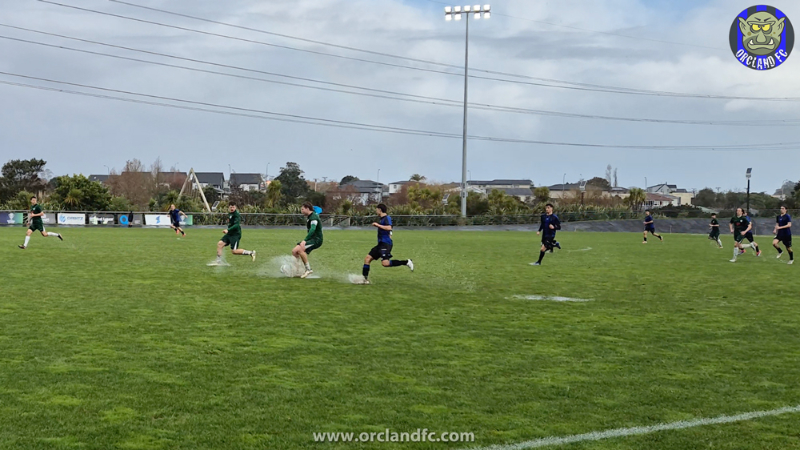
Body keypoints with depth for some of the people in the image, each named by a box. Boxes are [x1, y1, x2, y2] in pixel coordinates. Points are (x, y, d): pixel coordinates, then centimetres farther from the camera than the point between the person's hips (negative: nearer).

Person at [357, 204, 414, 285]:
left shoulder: (387, 218, -10)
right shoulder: (381, 218, 19)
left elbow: (389, 228, -29)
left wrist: (378, 225, -21)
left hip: (386, 244, -10)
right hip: (381, 244, 10)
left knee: (385, 263, -24)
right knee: (367, 259, 6)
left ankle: (406, 262, -13)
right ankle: (365, 279, 11)